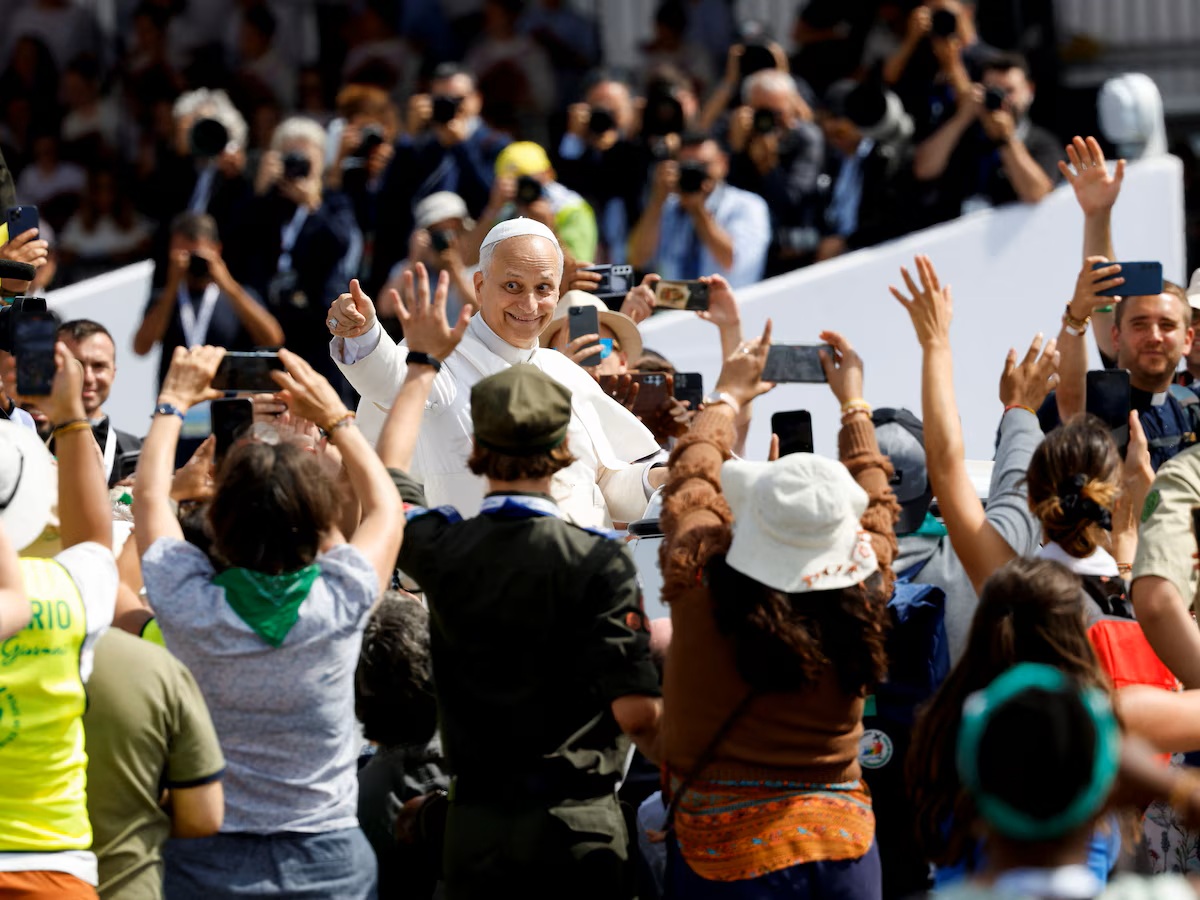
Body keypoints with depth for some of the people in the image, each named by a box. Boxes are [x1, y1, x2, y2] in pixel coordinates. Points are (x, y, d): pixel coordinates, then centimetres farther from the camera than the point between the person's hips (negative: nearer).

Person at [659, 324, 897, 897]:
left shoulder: (701, 583, -17)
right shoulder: (865, 594, -11)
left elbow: (691, 482, 4)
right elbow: (875, 503, 11)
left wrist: (727, 398, 21)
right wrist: (853, 403, 27)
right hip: (844, 838, 2)